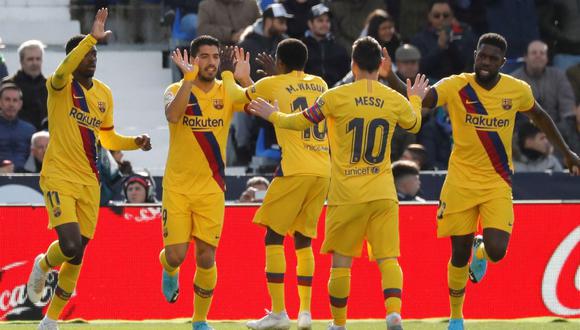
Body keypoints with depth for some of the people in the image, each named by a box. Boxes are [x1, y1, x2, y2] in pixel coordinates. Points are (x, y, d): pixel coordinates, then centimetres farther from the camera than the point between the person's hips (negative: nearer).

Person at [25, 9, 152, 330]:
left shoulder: (104, 94, 11)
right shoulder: (60, 86, -8)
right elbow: (63, 71, -33)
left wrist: (135, 142, 4)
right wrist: (92, 37, -39)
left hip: (88, 181, 6)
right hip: (59, 177, -6)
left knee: (76, 256, 6)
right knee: (71, 245, -23)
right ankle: (43, 265, 14)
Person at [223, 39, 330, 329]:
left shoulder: (272, 84, 2)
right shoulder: (319, 84, 17)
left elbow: (237, 97, 16)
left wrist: (229, 74, 36)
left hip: (295, 170, -5)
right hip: (324, 171, 6)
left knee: (273, 236, 2)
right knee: (303, 240, 14)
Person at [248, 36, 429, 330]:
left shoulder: (336, 97, -7)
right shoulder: (395, 100, 2)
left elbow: (299, 121, 4)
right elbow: (414, 124, 24)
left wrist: (272, 115, 24)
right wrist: (416, 99, 45)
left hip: (346, 195, -2)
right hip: (383, 193, 2)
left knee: (341, 262, 10)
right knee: (388, 258, -2)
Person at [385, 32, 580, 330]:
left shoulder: (517, 91, -3)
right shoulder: (455, 87, -10)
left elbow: (540, 117, 17)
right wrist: (390, 77, -42)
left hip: (497, 184, 1)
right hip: (460, 181, -1)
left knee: (496, 251, -16)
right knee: (459, 254, 4)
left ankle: (481, 249, 24)